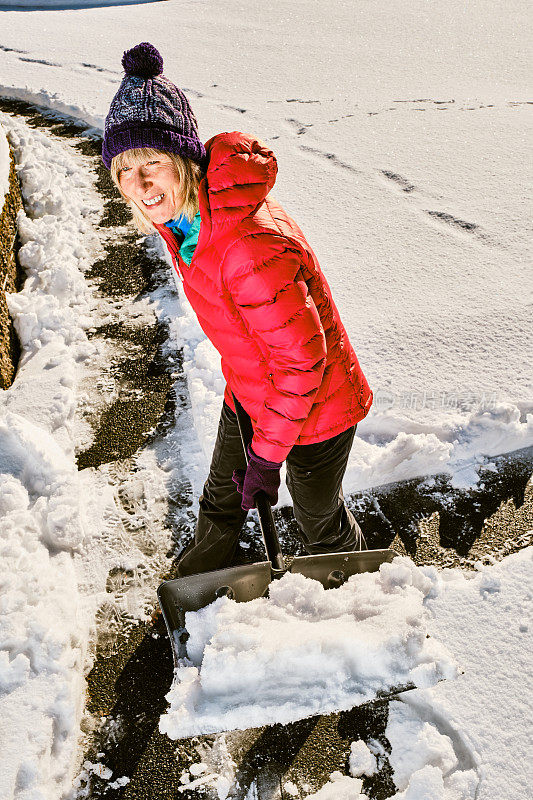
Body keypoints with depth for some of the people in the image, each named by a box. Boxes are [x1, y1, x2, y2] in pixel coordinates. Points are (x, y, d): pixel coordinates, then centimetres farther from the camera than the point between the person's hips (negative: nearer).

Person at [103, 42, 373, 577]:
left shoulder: (251, 247, -39)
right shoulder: (177, 210, -9)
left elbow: (303, 360, -31)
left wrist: (267, 455, -21)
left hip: (315, 407, -7)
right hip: (248, 392, 8)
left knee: (318, 519, 19)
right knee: (222, 495, 30)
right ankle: (202, 567, 62)